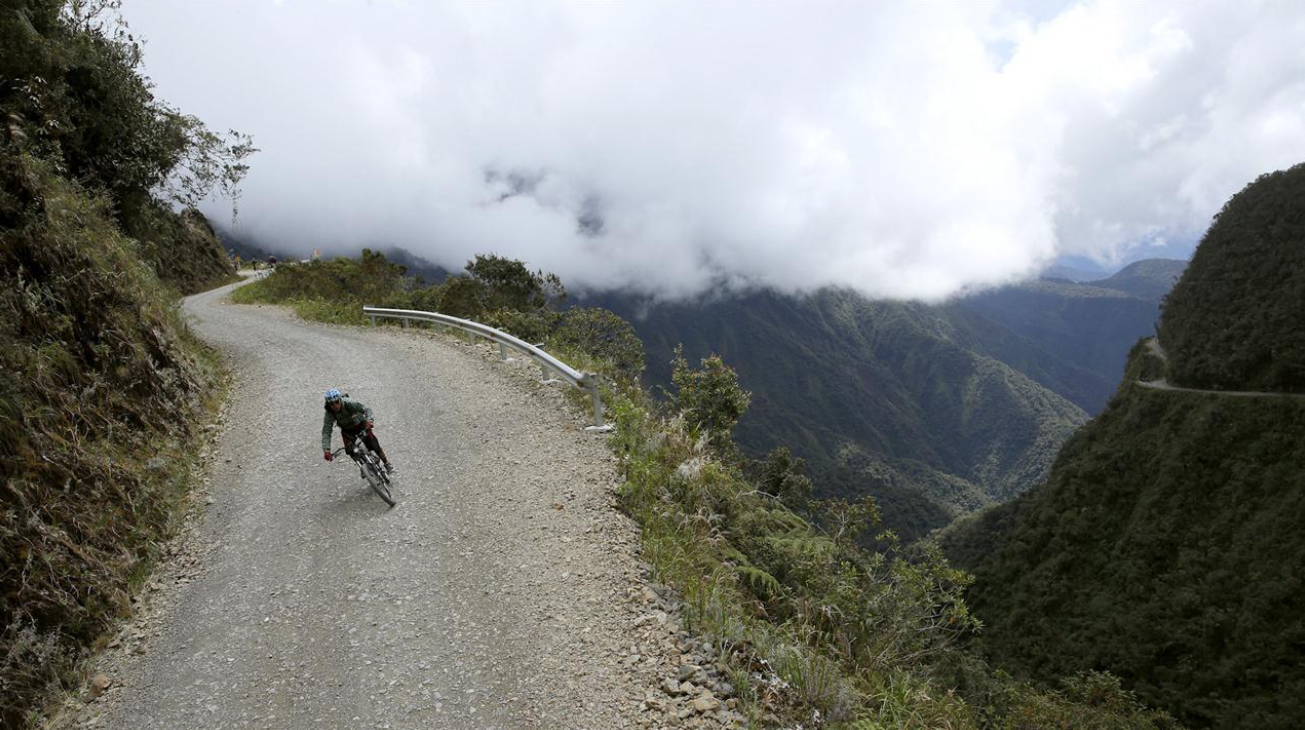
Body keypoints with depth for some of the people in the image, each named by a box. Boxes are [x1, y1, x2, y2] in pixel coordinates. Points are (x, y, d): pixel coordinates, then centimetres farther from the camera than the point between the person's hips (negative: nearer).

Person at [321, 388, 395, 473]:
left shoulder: (349, 403, -34)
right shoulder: (329, 414, -27)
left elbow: (366, 409, -33)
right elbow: (326, 433, -28)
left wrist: (369, 420, -55)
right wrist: (326, 450, -41)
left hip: (360, 425, -2)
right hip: (347, 431, 2)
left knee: (374, 445, -11)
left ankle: (387, 464, 12)